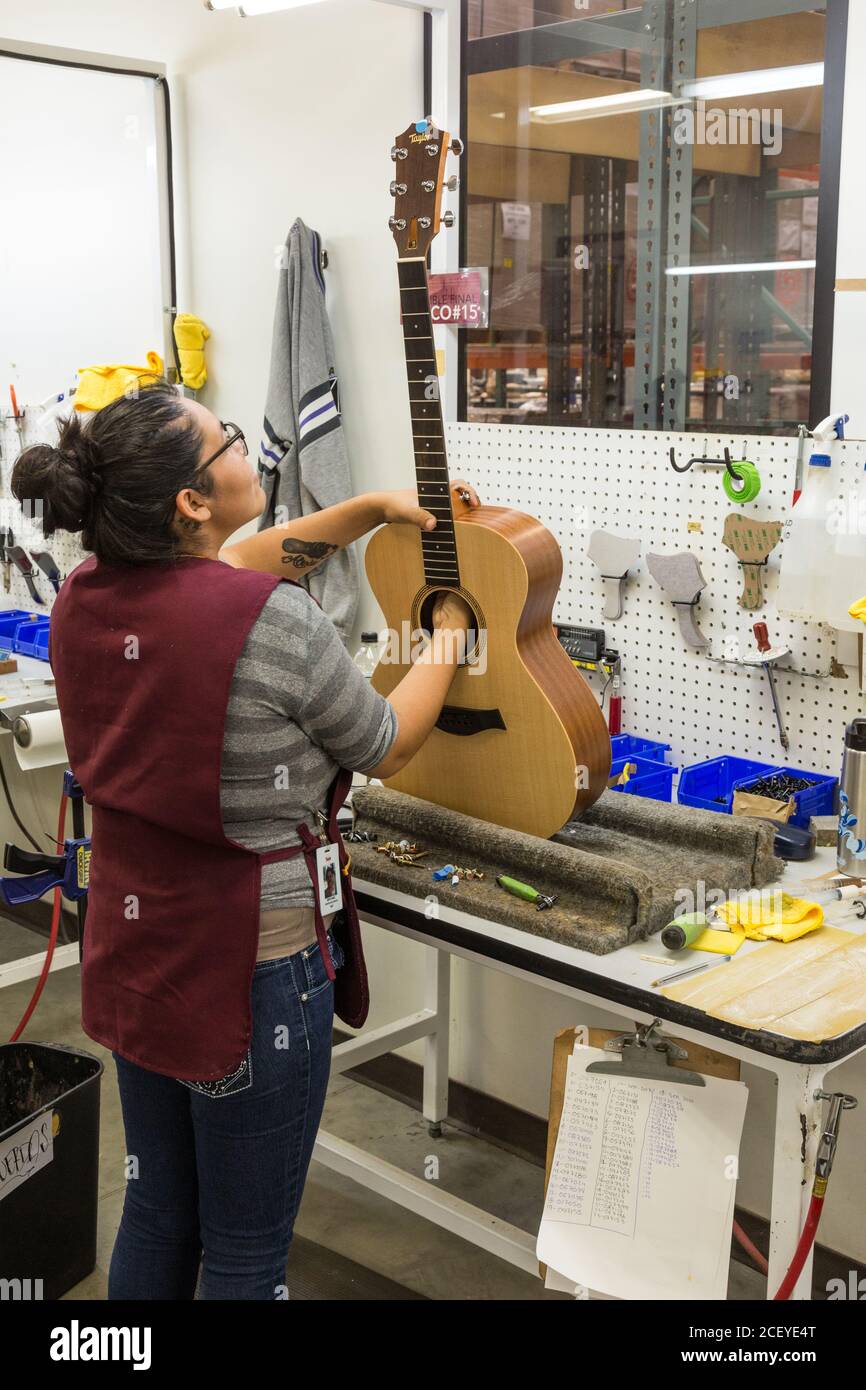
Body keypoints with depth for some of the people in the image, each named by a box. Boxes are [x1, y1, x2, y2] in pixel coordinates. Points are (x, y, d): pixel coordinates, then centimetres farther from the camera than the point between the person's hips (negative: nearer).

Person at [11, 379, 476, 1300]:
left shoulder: (84, 597, -3)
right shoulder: (277, 624, -24)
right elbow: (386, 748, -7)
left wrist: (373, 507, 16)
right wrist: (450, 635, 9)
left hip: (133, 951, 7)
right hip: (253, 970, -7)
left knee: (157, 1216, 25)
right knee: (244, 1255, 12)